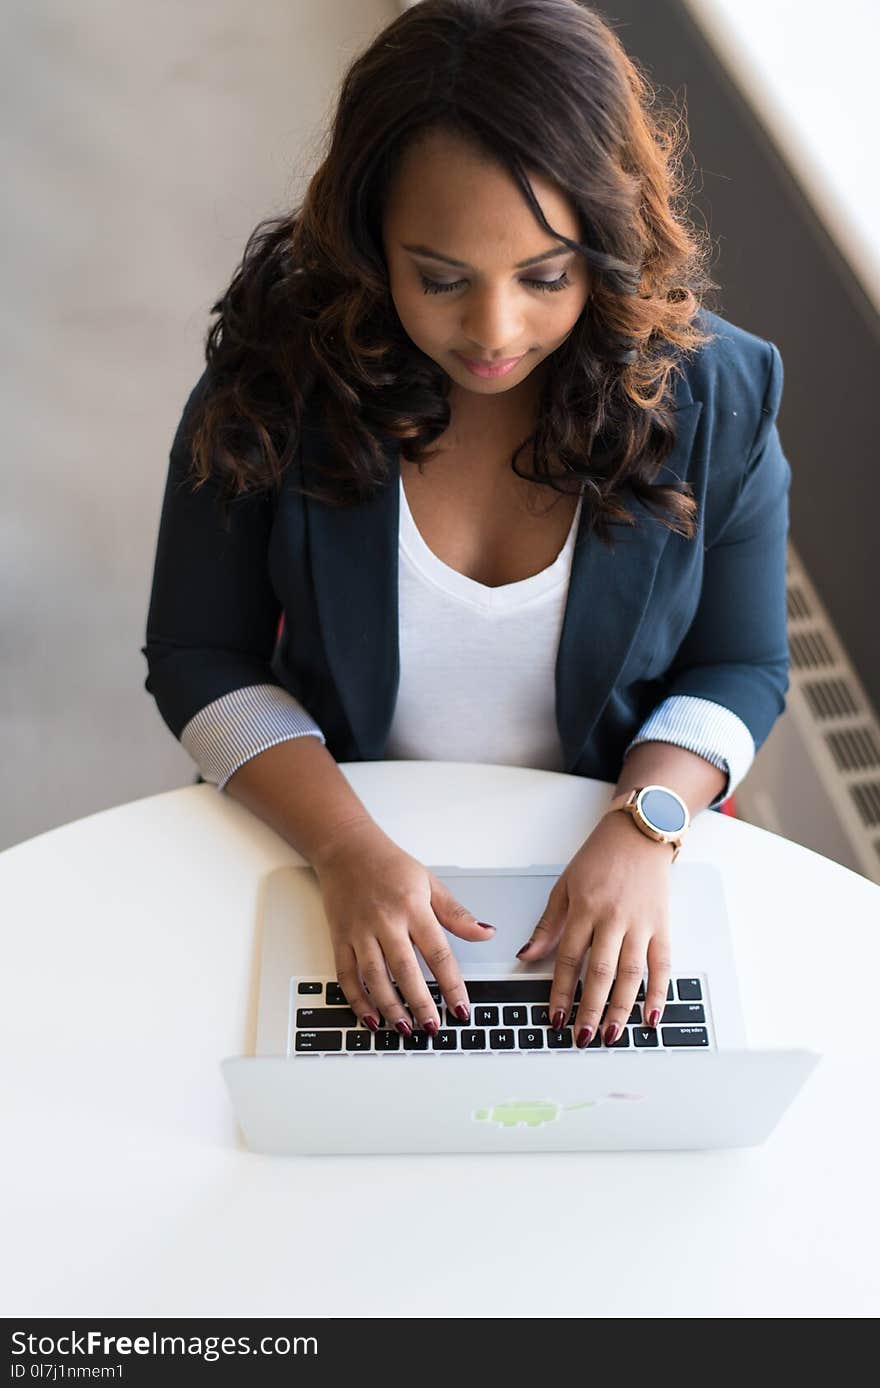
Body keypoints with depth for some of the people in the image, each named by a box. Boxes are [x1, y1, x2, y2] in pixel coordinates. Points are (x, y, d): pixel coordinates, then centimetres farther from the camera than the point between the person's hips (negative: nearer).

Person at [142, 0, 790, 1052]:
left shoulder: (712, 392, -12)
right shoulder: (276, 373, -14)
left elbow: (740, 668, -1)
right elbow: (198, 656, -8)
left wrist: (642, 831, -20)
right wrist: (347, 846, -22)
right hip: (332, 832, 0)